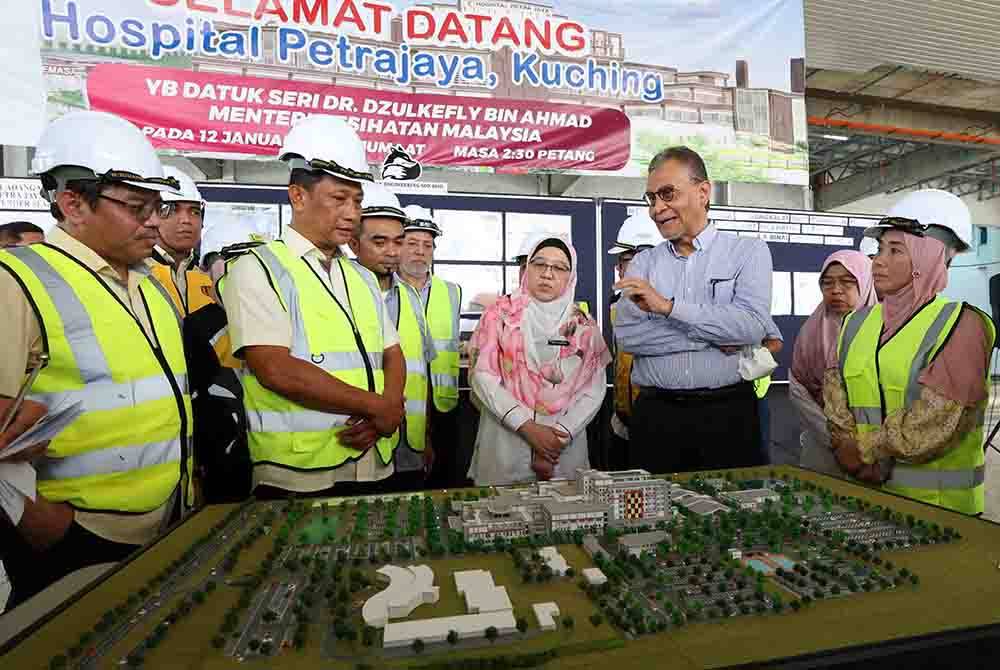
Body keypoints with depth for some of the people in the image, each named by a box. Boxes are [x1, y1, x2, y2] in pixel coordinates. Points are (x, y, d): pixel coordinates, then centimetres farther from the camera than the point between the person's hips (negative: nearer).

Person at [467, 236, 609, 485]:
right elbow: (482, 376, -7)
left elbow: (595, 389, 1)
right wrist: (528, 427, -14)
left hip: (566, 449, 2)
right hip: (505, 442, -1)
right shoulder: (501, 314, 1)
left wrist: (562, 434, -12)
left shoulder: (584, 326, 6)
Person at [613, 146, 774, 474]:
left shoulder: (749, 251, 3)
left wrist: (668, 306, -16)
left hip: (728, 411, -1)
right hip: (655, 414, 2)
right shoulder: (643, 263, 7)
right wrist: (712, 337, -11)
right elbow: (626, 335, -7)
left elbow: (752, 326, -13)